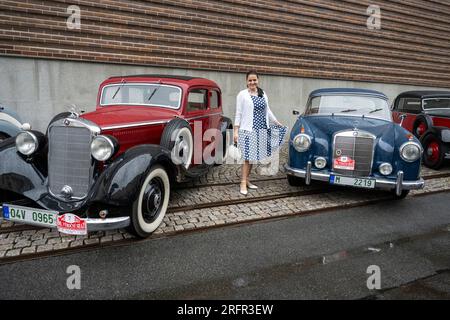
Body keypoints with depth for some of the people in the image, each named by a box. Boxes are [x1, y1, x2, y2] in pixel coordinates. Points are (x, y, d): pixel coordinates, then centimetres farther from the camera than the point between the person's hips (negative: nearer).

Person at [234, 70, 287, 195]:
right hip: (247, 129, -5)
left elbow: (268, 111, 20)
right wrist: (236, 130, -9)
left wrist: (278, 123, 23)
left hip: (261, 130, 5)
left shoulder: (263, 94, 11)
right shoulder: (242, 94, -3)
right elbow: (238, 113, -4)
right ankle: (243, 183, -1)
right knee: (248, 156, -7)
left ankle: (246, 180, 18)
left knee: (253, 156, 8)